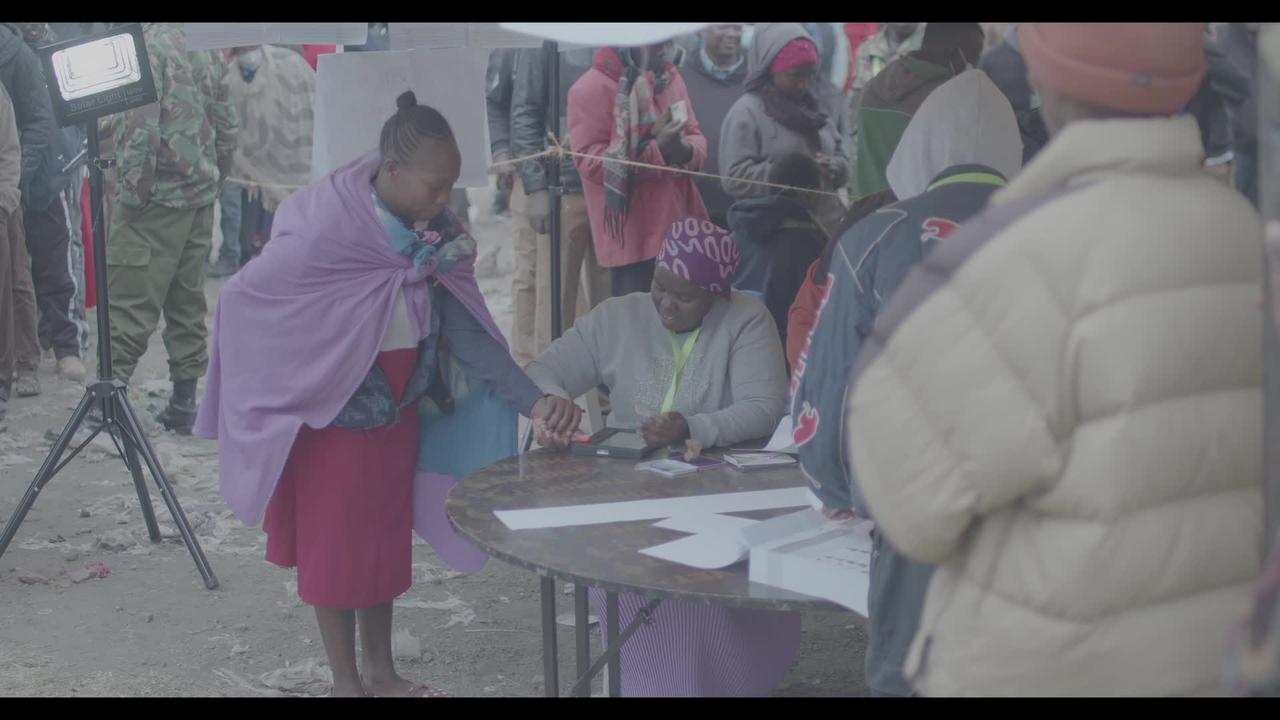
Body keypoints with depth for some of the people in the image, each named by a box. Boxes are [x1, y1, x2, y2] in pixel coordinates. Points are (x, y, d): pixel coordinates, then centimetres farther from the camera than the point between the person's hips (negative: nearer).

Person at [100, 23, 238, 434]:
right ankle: (184, 401, 13)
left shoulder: (144, 49, -12)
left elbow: (139, 130, -19)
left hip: (157, 199, -7)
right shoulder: (202, 46, 11)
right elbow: (227, 125, 14)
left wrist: (132, 190, -11)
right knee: (188, 303, 10)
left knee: (130, 303, -6)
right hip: (201, 195, 7)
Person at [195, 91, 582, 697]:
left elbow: (468, 332, -10)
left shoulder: (438, 236, -10)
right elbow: (241, 300, -15)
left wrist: (533, 401, -22)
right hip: (329, 414, -5)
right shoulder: (322, 234, -26)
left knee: (387, 538, 17)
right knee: (334, 543, 7)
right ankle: (345, 681, 22)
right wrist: (269, 400, -7)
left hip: (397, 409, 5)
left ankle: (381, 671, 33)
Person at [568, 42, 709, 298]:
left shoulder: (670, 77, 12)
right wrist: (658, 150, -23)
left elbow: (695, 136, 14)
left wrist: (685, 150, -12)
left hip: (679, 228, 7)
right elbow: (589, 161, -17)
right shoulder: (592, 88, -11)